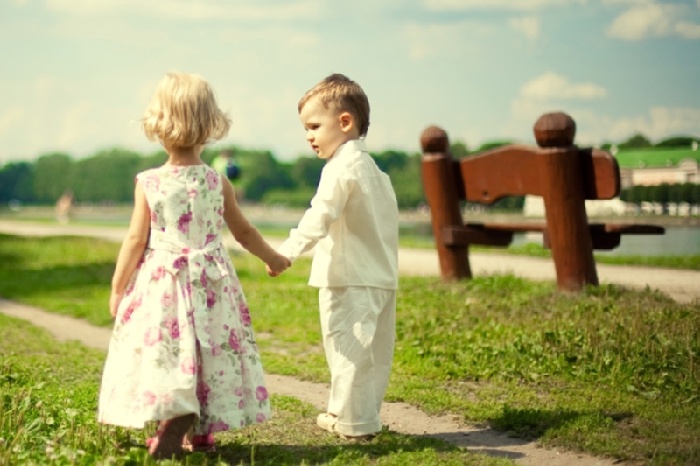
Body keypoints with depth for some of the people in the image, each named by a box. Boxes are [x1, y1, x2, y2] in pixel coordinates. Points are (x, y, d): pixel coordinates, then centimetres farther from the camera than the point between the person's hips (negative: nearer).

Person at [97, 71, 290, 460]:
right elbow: (244, 232, 8)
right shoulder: (218, 183, -2)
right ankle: (201, 431, 17)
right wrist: (272, 259, 25)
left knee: (164, 353, 1)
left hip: (160, 285, -2)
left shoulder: (149, 183, -8)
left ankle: (174, 419, -16)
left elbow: (135, 241, -6)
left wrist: (117, 288, 4)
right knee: (209, 348, 12)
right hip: (210, 282, 2)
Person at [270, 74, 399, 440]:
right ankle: (364, 416, 22)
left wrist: (288, 251, -28)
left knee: (349, 349, -2)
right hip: (382, 278, 10)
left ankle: (352, 422, 3)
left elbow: (320, 216, -24)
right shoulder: (371, 167, 17)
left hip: (350, 280, -10)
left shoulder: (341, 167, -12)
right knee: (373, 352, 13)